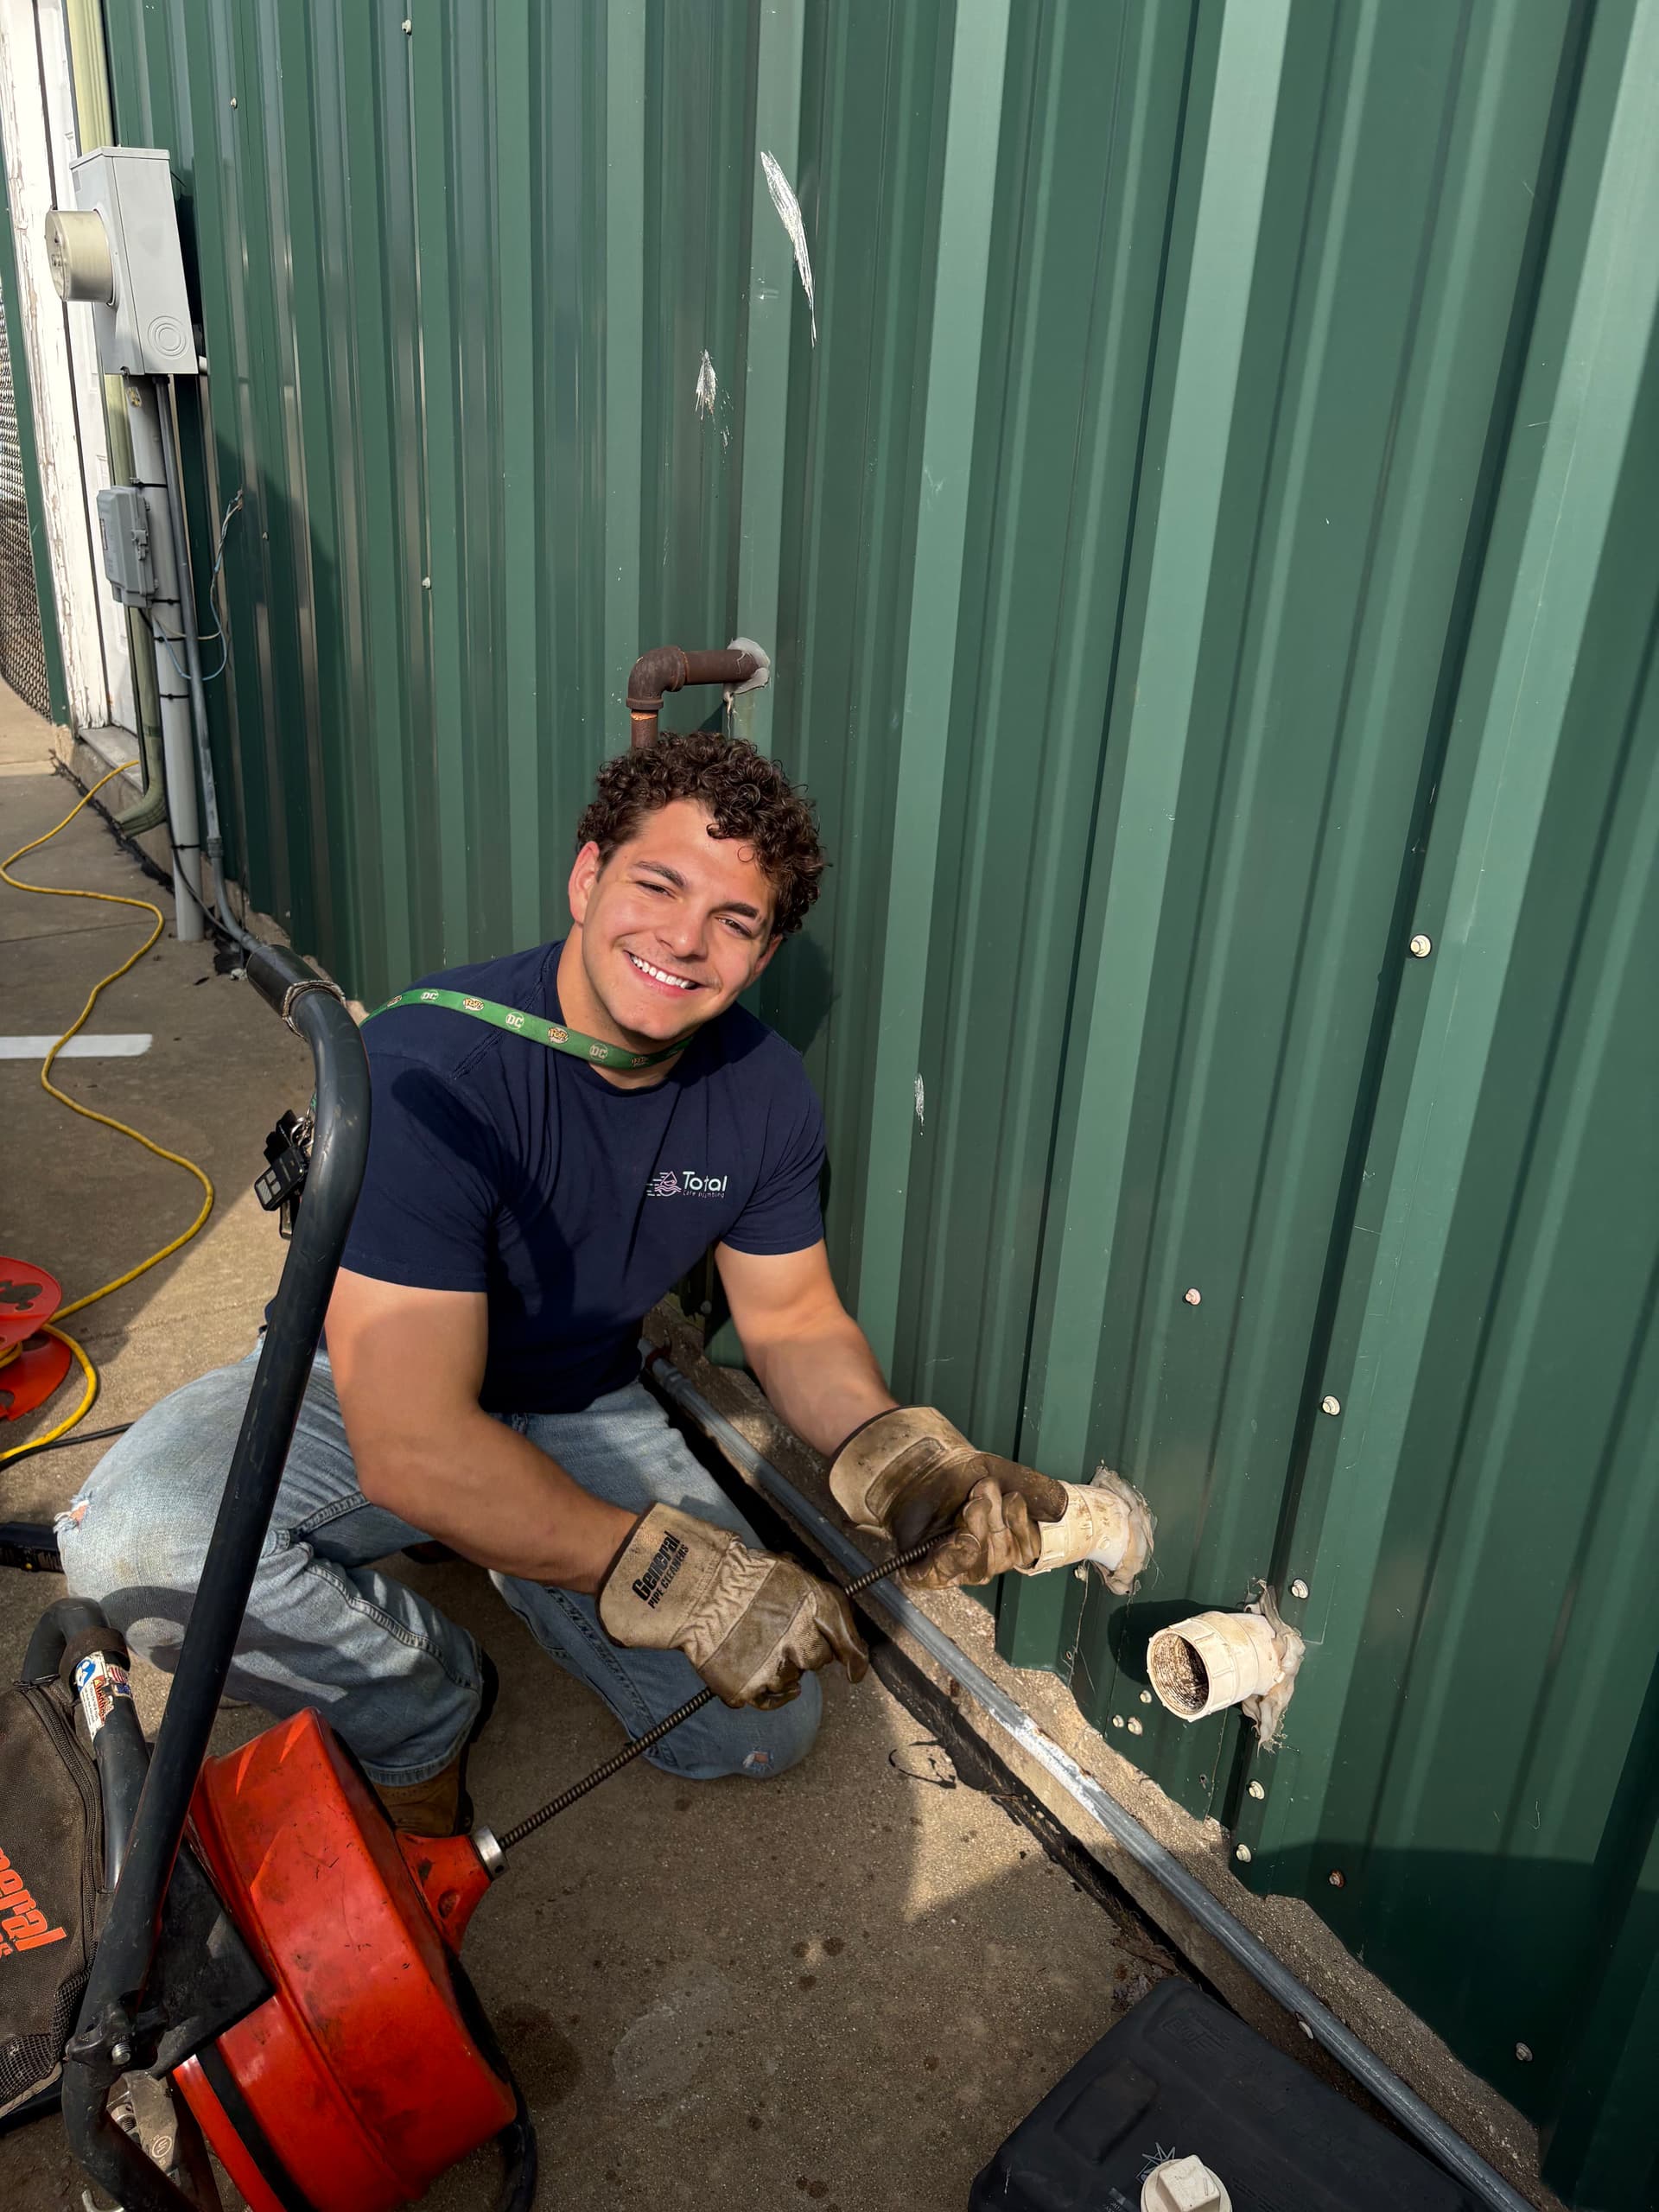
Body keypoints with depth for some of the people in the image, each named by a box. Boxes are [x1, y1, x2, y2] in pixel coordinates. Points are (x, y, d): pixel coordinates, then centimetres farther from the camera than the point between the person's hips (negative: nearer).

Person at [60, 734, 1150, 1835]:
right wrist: (678, 1576, -37)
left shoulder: (766, 1092, -14)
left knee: (763, 1729, -5)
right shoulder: (432, 1067, -33)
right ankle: (423, 1714, -4)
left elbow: (795, 1320, -1)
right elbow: (410, 1447, -35)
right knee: (135, 1538, -34)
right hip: (358, 1393, -4)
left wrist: (905, 1459, -21)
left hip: (578, 1412, 4)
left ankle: (516, 1569, 19)